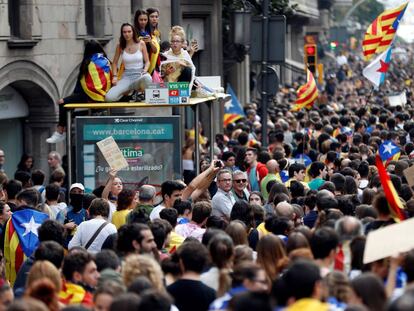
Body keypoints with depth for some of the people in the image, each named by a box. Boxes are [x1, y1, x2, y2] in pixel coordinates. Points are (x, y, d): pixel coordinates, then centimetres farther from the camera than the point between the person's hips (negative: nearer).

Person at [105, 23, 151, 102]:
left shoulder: (141, 44, 0)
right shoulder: (120, 46, 3)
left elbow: (147, 61, 5)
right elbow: (115, 63, 12)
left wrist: (145, 70, -15)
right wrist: (115, 76, -2)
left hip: (140, 74, -2)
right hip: (126, 77, 2)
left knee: (147, 79, -44)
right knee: (109, 98, -23)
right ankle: (127, 92, 12)